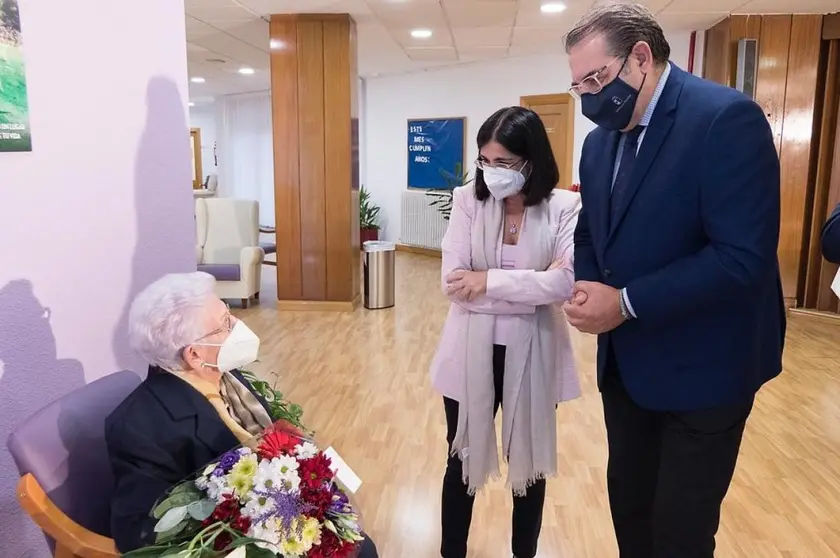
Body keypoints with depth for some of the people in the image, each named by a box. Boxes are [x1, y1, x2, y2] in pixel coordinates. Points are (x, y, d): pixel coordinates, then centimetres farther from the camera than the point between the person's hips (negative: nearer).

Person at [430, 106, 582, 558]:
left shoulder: (565, 208, -7)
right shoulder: (467, 200, -4)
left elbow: (566, 283, -19)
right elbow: (453, 283, -13)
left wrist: (489, 281, -18)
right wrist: (533, 288, -17)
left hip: (531, 355, 0)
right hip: (472, 352, 1)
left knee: (529, 464, 18)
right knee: (462, 461, 15)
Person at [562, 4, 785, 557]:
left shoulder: (727, 117, -19)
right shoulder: (602, 139, 6)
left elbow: (744, 256, -26)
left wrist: (626, 304, -24)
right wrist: (586, 288, -8)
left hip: (701, 367, -7)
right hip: (626, 361, 7)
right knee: (628, 503, 21)